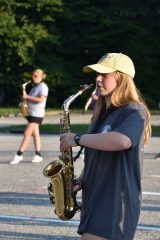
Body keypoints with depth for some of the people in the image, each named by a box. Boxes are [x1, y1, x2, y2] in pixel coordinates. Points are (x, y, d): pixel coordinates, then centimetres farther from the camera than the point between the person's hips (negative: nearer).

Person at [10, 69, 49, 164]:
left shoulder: (43, 87, -9)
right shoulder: (35, 87, 18)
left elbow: (41, 99, -21)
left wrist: (28, 97, -18)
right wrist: (25, 99, 5)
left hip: (37, 114, -9)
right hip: (31, 113, 9)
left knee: (27, 134, -10)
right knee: (35, 134, 6)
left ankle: (19, 155, -10)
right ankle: (38, 155, 7)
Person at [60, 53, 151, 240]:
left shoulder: (134, 112, -10)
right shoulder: (101, 114, 17)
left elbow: (122, 141, -31)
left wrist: (78, 139, -20)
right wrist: (80, 181, 4)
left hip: (116, 203, -9)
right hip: (94, 199, 9)